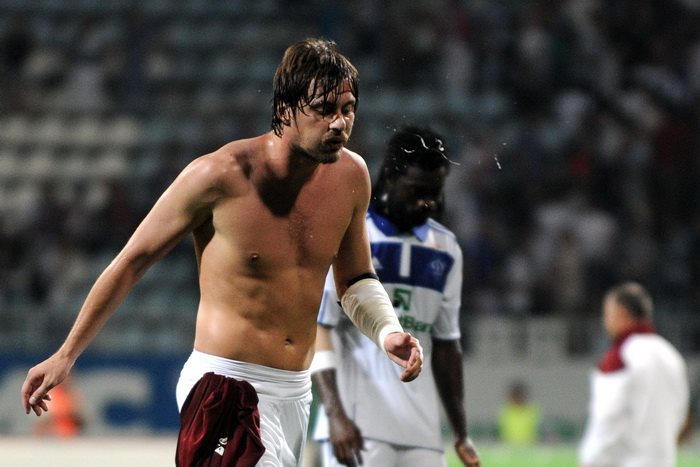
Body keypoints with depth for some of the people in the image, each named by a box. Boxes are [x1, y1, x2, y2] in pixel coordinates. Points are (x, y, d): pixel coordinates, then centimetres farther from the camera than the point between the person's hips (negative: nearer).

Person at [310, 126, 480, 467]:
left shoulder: (445, 250, 15)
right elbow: (316, 331, -9)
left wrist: (461, 433, 17)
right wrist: (335, 415, -19)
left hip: (422, 431, 6)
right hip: (357, 425, -6)